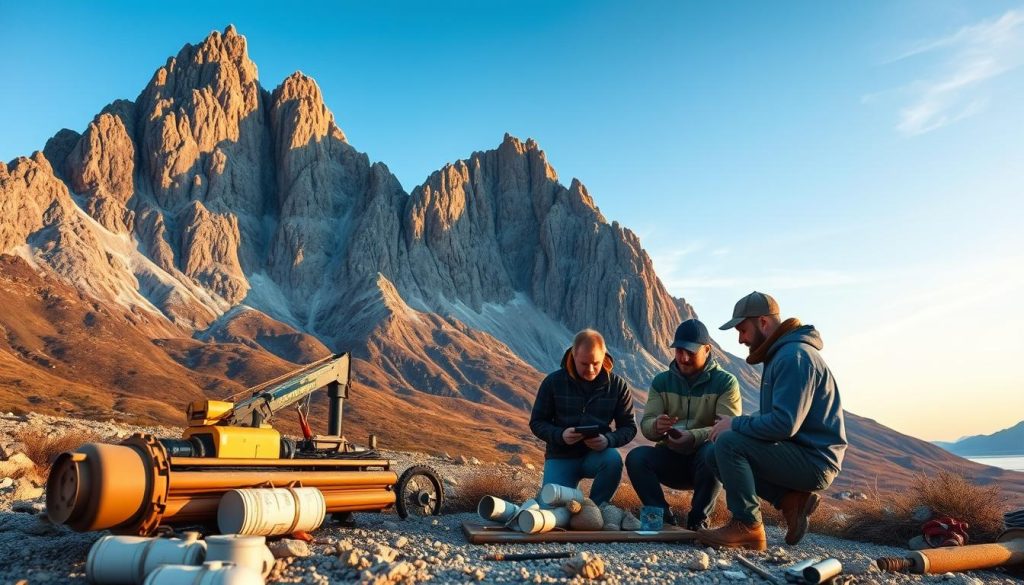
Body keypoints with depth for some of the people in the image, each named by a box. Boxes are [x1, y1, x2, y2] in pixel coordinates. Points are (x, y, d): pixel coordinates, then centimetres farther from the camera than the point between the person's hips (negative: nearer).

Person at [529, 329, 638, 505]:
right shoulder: (553, 382, -6)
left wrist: (608, 440, -21)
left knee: (613, 459, -33)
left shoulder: (617, 385, -4)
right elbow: (537, 422, 0)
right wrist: (560, 435, -21)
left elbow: (629, 427, 1)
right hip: (561, 457, 0)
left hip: (597, 454, 1)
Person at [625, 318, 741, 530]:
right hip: (670, 458, 2)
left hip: (704, 457, -2)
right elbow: (645, 424, -2)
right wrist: (656, 427, -28)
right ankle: (664, 518, -13)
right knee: (636, 457, -26)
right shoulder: (662, 381, 6)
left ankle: (698, 520, -16)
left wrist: (694, 437, -35)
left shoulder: (726, 382, -4)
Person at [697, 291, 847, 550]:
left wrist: (736, 424, -14)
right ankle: (790, 500, 3)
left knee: (728, 443, -22)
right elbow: (775, 419, 18)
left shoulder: (795, 356, -18)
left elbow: (784, 425, -27)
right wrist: (735, 424, 2)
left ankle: (748, 527, -13)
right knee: (716, 456, 8)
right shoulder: (780, 354, 15)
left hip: (814, 461, -10)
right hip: (799, 454, 10)